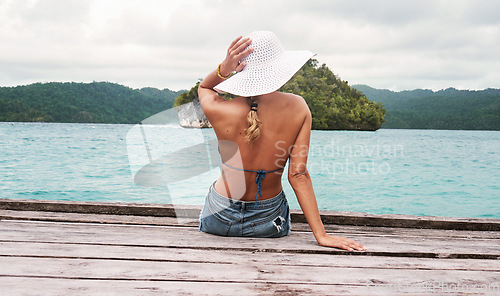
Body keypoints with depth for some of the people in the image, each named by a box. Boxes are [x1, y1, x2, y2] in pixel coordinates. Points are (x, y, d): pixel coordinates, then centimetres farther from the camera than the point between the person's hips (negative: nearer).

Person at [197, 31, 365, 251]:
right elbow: (298, 174, -18)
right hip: (270, 221, 1)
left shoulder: (219, 111, -20)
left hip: (220, 221, 0)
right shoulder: (298, 107, -16)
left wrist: (224, 69, -15)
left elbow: (203, 88, 6)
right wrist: (321, 235, -13)